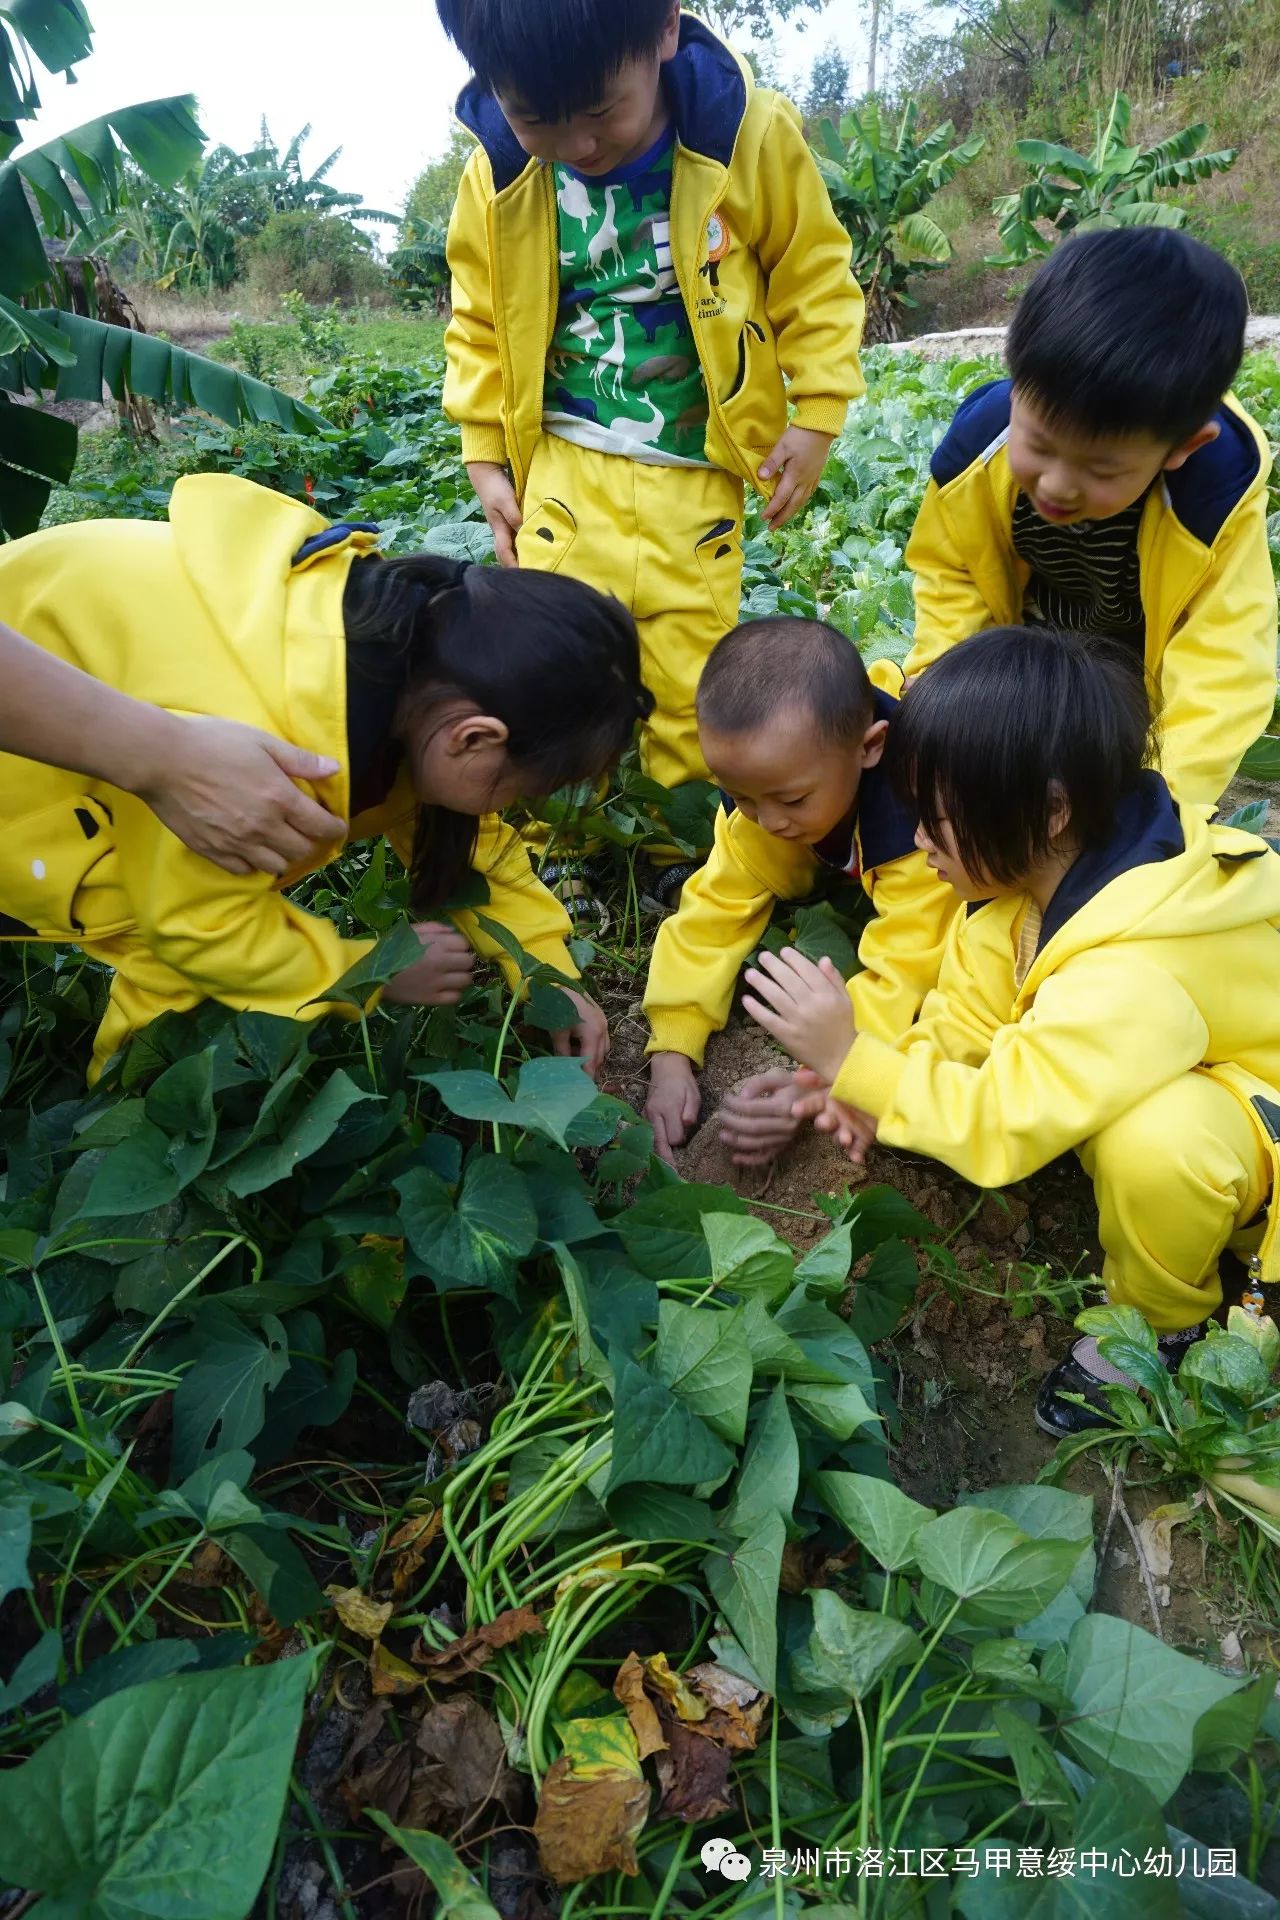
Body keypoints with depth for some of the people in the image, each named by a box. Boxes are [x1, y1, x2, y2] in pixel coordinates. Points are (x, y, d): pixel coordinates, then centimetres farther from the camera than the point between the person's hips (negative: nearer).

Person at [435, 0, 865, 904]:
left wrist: (817, 416, -5)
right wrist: (486, 459, 7)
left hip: (696, 472, -1)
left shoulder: (754, 137, -10)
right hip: (567, 463, 1)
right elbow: (480, 324, 9)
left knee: (692, 689, 6)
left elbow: (815, 280, 1)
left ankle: (685, 856, 25)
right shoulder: (496, 176, -5)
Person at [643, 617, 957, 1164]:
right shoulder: (760, 791, -28)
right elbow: (715, 909, -24)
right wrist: (672, 1055, -34)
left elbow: (903, 973, -44)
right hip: (853, 875, 5)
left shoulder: (921, 815, -46)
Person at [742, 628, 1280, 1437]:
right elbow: (975, 1007, -7)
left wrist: (851, 1058, -31)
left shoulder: (1131, 974, -39)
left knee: (1153, 1141, -36)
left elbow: (998, 1120, -36)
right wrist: (879, 1081, -21)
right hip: (1165, 1068, 7)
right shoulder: (1047, 858, -15)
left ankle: (1162, 1320, -5)